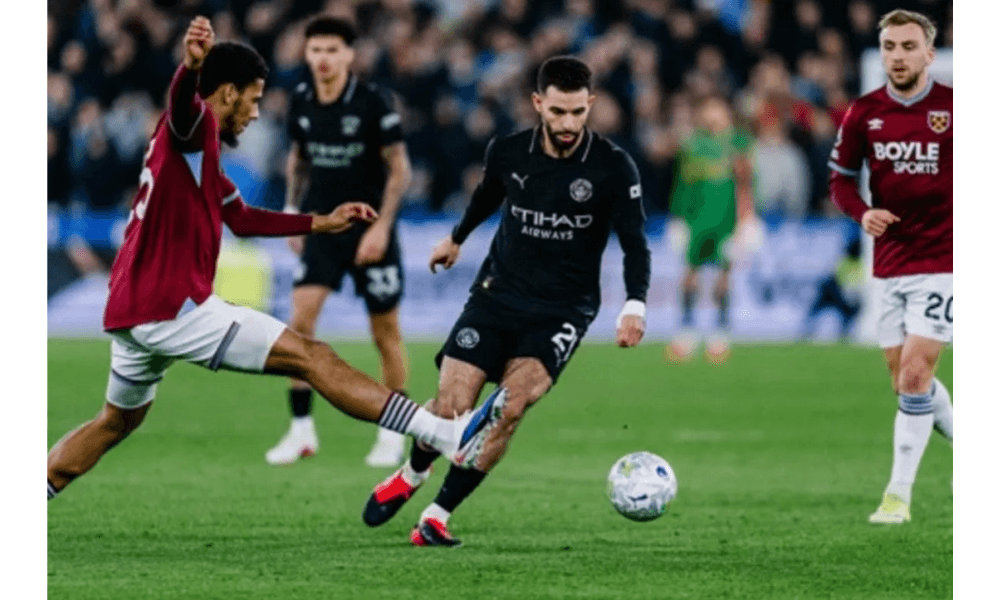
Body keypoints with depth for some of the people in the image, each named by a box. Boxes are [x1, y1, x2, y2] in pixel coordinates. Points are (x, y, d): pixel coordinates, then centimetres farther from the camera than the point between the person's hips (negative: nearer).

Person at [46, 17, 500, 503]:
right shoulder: (194, 125, -8)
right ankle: (448, 435, -17)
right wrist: (191, 66, -57)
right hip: (174, 309, -10)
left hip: (130, 314, 10)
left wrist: (320, 223, 35)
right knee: (310, 356, -12)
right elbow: (183, 100, -34)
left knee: (118, 421, 28)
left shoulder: (203, 154, 22)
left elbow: (243, 219, 35)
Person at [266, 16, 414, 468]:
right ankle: (301, 430, -5)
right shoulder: (301, 101, 1)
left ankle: (392, 436, 17)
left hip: (369, 230, -3)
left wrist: (381, 226, -15)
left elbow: (399, 168, -8)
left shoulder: (372, 104, -13)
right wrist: (292, 210, 11)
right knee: (300, 317, -12)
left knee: (386, 331, 3)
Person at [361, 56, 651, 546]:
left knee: (511, 405, -24)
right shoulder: (507, 153, -3)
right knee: (451, 407, -11)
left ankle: (438, 516, -12)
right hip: (498, 294, 2)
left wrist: (634, 306, -28)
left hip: (563, 311, -2)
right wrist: (456, 238, 38)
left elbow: (635, 245, -10)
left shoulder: (614, 168, -11)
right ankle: (410, 476, 24)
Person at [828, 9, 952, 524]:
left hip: (941, 263, -5)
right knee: (905, 382, 10)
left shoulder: (953, 109, -8)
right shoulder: (864, 113, 1)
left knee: (914, 376, -12)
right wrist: (862, 213, -10)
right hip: (890, 264, 5)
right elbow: (840, 178, 10)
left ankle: (898, 496, -6)